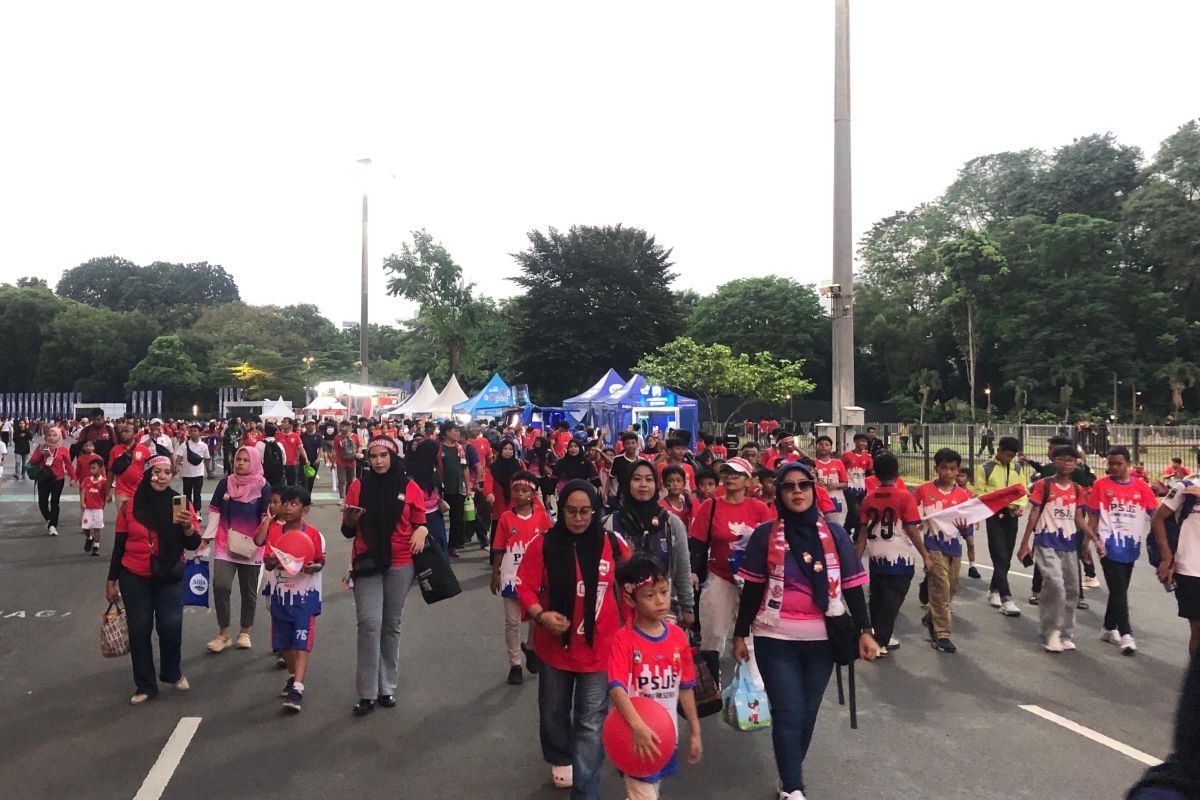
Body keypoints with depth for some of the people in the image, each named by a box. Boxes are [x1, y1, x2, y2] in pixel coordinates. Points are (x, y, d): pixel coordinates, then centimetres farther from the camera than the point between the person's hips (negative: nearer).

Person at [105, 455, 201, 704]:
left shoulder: (180, 503, -4)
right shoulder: (131, 505, -3)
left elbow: (193, 544, -7)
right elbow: (119, 545, 5)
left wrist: (188, 526, -27)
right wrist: (111, 580, 7)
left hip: (170, 578, -1)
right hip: (134, 578, 1)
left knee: (170, 627, -7)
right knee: (139, 630, 7)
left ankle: (172, 673, 21)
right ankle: (145, 685, 23)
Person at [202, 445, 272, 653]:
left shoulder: (263, 487, -6)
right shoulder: (225, 483, 2)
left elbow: (267, 519, -4)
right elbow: (214, 511, 6)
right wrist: (207, 537, 0)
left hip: (250, 548, -1)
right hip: (225, 545, 1)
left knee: (248, 591, 10)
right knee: (220, 586, -12)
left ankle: (245, 632, 27)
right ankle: (223, 633, 4)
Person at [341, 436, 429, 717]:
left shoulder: (410, 487, 0)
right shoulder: (358, 486, 1)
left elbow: (420, 523, 7)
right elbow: (348, 532, 3)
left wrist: (421, 532, -15)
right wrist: (350, 520, -18)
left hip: (400, 564, 1)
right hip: (366, 562, -1)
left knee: (391, 625, 9)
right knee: (369, 623, -9)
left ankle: (387, 687, 21)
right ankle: (367, 692, 0)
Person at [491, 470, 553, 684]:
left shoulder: (542, 516, -5)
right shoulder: (505, 518, -5)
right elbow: (498, 549, 0)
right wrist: (495, 575, 2)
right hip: (511, 577, -1)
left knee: (537, 618, 16)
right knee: (512, 622, 8)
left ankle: (530, 647, 44)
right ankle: (514, 664, 21)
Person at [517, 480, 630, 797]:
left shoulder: (613, 544, -7)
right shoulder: (543, 544, -11)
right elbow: (524, 586, -6)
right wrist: (541, 615, -22)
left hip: (599, 648, -1)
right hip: (554, 646, 1)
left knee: (591, 724, 0)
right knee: (554, 712, 22)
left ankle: (585, 792, 12)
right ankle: (560, 759, 51)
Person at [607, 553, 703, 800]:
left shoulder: (678, 635, -1)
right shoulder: (624, 640, -16)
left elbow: (685, 688, 6)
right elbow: (616, 688, -27)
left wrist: (695, 732, 9)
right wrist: (638, 727, -40)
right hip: (636, 736, -5)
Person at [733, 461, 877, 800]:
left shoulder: (834, 534, 1)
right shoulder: (765, 535, -4)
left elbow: (852, 587, 4)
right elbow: (752, 589, 0)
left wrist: (865, 631, -2)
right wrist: (740, 634, 1)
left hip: (821, 640, 2)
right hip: (776, 640, -2)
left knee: (808, 713, 12)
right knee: (787, 714, -3)